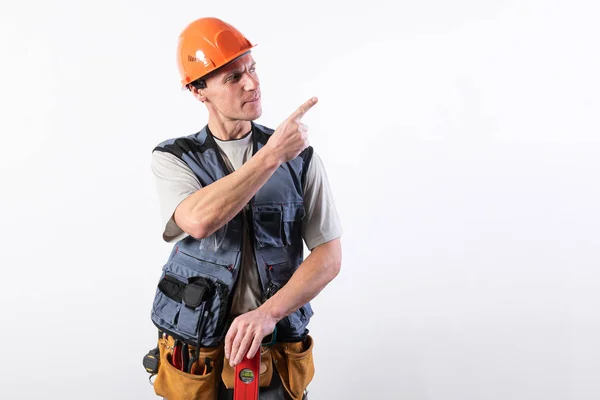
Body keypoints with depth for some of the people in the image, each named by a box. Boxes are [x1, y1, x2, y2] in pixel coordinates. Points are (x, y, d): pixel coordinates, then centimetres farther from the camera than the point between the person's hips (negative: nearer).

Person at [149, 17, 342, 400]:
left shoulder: (301, 157, -4)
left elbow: (329, 255, -6)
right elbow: (199, 221, -28)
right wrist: (272, 154, -25)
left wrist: (268, 312, -19)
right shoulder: (173, 159, -6)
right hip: (195, 357, 0)